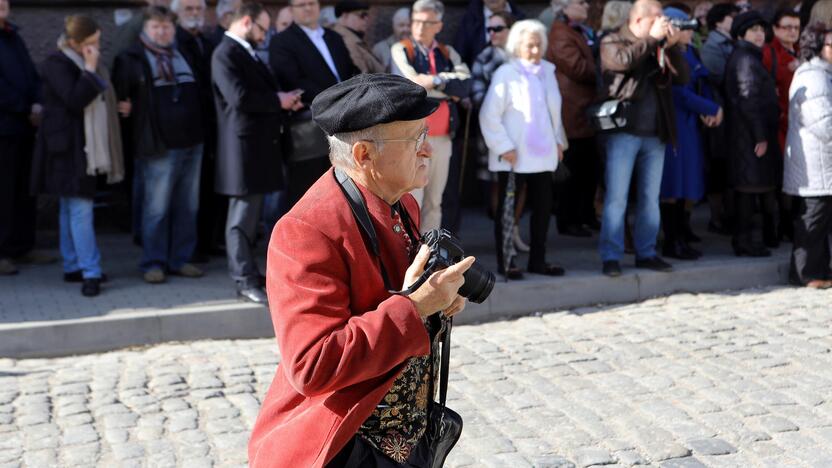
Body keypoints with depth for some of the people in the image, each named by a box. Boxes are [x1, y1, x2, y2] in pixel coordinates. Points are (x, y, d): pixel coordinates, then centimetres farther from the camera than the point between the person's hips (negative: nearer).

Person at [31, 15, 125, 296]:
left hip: (86, 147, 9)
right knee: (80, 209, -11)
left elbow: (97, 100, 26)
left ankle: (73, 267, 19)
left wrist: (119, 105, 11)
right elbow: (75, 99, -24)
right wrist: (90, 70, -20)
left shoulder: (84, 63, 16)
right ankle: (90, 273, -11)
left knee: (70, 209, 13)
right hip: (68, 147, -9)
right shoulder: (57, 64, -12)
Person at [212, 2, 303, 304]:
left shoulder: (247, 53, 20)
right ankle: (246, 282, -1)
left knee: (250, 211, 14)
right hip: (244, 144, -10)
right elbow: (240, 97, -23)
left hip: (259, 143, 10)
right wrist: (279, 101, -12)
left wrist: (284, 101, 6)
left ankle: (243, 272, 23)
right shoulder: (225, 54, -12)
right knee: (243, 214, -5)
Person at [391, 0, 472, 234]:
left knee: (434, 201, 11)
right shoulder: (400, 50, 0)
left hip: (443, 136, 5)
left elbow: (465, 85, -4)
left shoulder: (448, 53, 12)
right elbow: (412, 86, -16)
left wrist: (435, 80, -13)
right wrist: (450, 89, -8)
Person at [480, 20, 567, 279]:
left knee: (543, 207, 8)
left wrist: (559, 140, 12)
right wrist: (504, 147, -14)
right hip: (513, 157, -6)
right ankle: (504, 263, 12)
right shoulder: (506, 73, -10)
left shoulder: (547, 71, 8)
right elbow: (489, 115, -12)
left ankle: (538, 260, 20)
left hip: (543, 154, 6)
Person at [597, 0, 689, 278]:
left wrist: (671, 46, -5)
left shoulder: (660, 47, 15)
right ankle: (611, 256, -1)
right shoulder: (612, 42, 2)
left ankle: (646, 253, 17)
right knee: (616, 198, -5)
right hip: (623, 132, -5)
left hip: (655, 134, 5)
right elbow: (624, 60, -20)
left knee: (650, 198, 9)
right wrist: (652, 38, -13)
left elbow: (682, 78, 6)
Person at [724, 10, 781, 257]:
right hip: (751, 134, -10)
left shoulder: (746, 58, 20)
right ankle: (743, 240, -6)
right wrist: (760, 137, -20)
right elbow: (748, 100, -19)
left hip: (746, 133, 10)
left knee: (748, 186, 13)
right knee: (751, 185, -8)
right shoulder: (746, 59, -12)